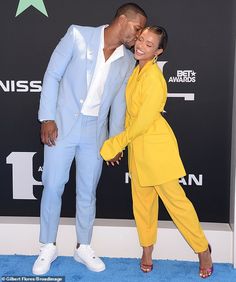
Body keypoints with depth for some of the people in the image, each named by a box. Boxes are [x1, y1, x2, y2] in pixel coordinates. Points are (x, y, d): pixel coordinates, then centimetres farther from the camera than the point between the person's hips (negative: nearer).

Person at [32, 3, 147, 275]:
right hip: (61, 126, -3)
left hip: (95, 132, 3)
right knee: (53, 188, 2)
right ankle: (48, 247, 19)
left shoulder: (128, 62, 4)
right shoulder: (78, 35, -7)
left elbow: (119, 102, 12)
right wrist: (47, 118, -11)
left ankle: (83, 247, 25)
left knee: (87, 192, 10)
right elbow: (52, 75, -6)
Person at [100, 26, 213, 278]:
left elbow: (142, 123, -21)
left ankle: (203, 250, 18)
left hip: (156, 146, -8)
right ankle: (147, 249, 30)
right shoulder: (137, 71, 8)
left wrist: (114, 145, -11)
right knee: (142, 201, 14)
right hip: (137, 147, 8)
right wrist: (120, 143, 12)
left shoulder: (154, 78, -21)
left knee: (175, 199, 1)